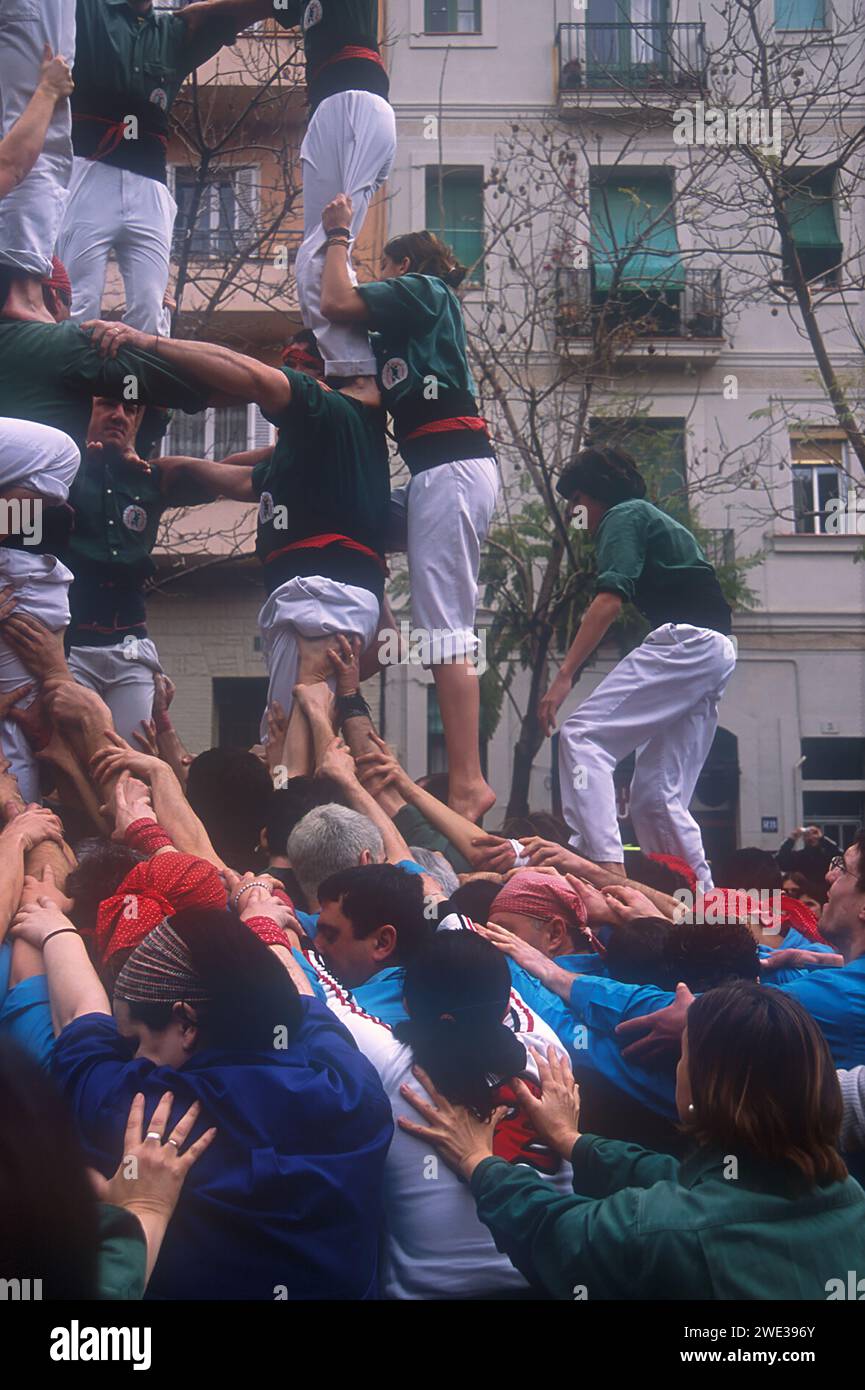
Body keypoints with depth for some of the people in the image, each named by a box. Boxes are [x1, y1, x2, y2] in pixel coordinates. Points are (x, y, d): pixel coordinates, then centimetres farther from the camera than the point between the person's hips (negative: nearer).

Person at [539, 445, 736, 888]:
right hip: (718, 653, 9)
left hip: (684, 640, -9)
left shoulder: (623, 516, 3)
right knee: (659, 794, 9)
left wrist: (564, 676, -17)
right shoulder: (658, 520, 31)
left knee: (582, 735, -15)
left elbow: (609, 601, -12)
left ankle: (604, 863, -29)